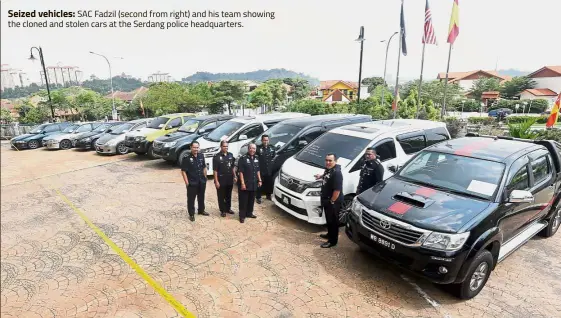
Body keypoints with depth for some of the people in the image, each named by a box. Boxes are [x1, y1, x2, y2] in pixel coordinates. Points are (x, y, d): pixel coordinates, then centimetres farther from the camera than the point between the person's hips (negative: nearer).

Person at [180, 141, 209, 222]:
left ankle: (201, 210, 38)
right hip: (192, 182, -5)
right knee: (191, 199, 5)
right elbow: (183, 171, -13)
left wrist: (205, 177, 9)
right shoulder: (187, 158, -14)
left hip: (202, 181, 5)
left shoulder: (201, 156, 3)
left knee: (201, 197, 20)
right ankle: (191, 214, 18)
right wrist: (187, 182, -16)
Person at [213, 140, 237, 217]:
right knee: (221, 196, 7)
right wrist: (216, 181, -15)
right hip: (221, 180, -5)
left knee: (229, 195, 17)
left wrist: (234, 176, 10)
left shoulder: (230, 155, 6)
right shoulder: (217, 156, -10)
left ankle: (228, 208, 33)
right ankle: (222, 211, 20)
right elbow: (215, 170, -11)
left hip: (230, 180, 5)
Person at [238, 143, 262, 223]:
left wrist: (259, 180, 11)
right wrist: (242, 183, -19)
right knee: (243, 200, 1)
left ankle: (249, 213, 31)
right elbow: (241, 172, -14)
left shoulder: (256, 158, 10)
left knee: (251, 200, 16)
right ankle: (242, 216, 12)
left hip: (253, 184, 6)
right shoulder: (243, 158, -11)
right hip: (245, 184, -6)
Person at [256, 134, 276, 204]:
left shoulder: (272, 148, 7)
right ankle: (258, 198, 12)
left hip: (269, 170, 5)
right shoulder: (258, 148, -11)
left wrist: (272, 160, 8)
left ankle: (268, 195, 35)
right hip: (261, 170, -5)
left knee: (269, 184, 16)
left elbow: (274, 156, 21)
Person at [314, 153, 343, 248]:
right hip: (326, 200, 10)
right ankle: (329, 234, 42)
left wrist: (331, 201, -21)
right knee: (328, 219, 24)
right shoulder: (328, 169, 3)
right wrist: (321, 176, 10)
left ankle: (333, 241, 17)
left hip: (333, 202, -10)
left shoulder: (337, 173, -27)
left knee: (333, 221, 4)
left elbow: (337, 190, -28)